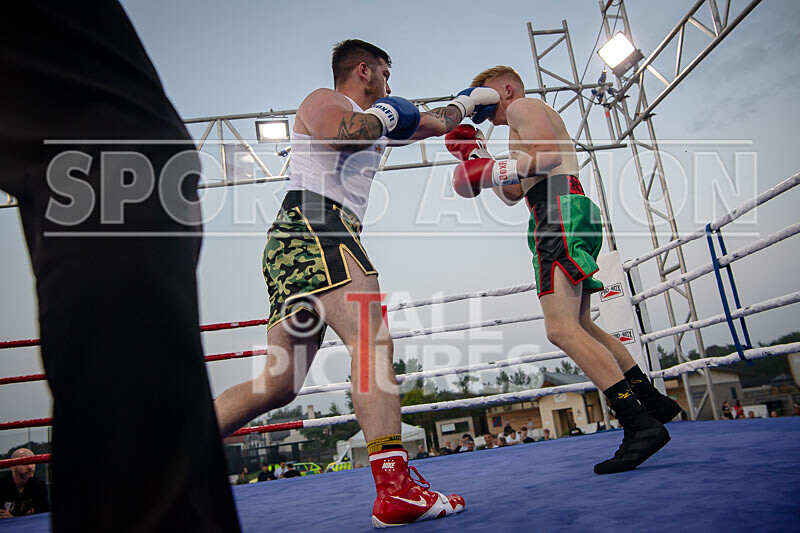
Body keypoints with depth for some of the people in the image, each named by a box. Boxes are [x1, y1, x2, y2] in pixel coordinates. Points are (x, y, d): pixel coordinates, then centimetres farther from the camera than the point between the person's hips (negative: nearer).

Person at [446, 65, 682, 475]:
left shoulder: (523, 107, 6)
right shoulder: (537, 120, 35)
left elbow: (552, 155, -14)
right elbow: (513, 195, 32)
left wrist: (496, 172, -11)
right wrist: (477, 157, 27)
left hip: (559, 209, -11)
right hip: (561, 213, 11)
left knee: (561, 329, -21)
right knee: (580, 325, 16)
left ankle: (640, 425, -25)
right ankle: (653, 401, 23)